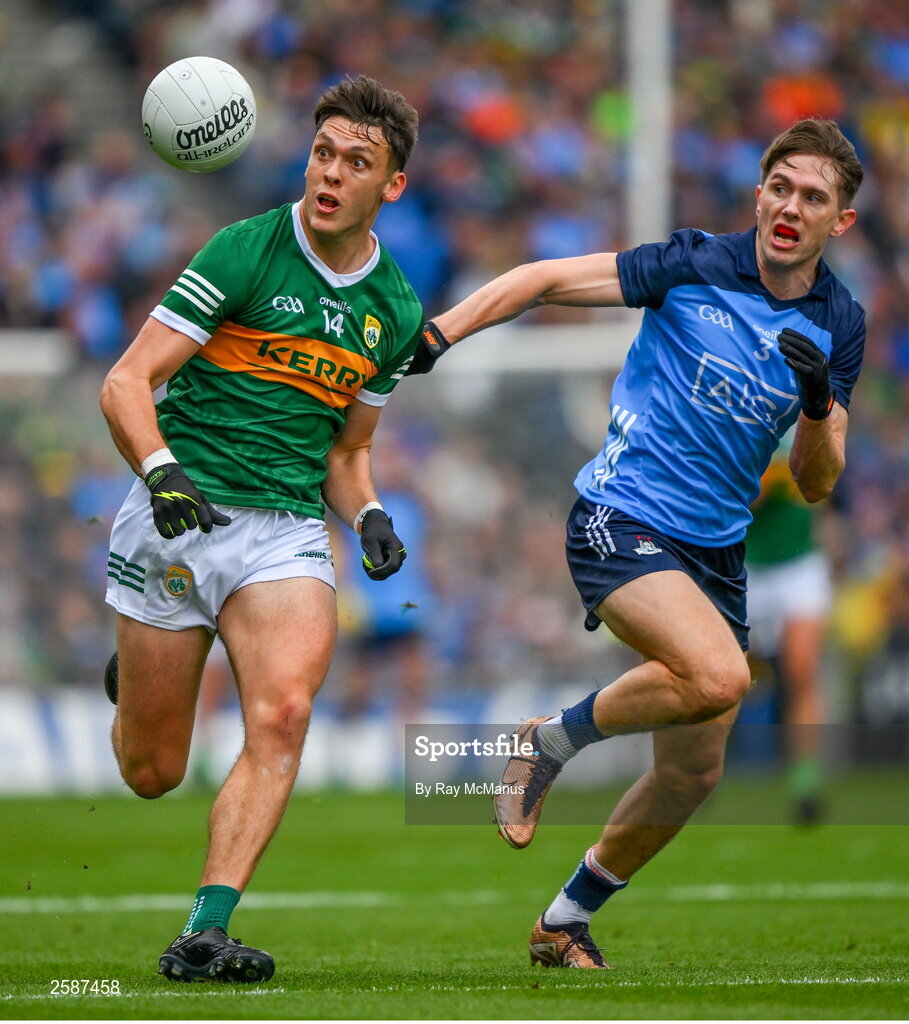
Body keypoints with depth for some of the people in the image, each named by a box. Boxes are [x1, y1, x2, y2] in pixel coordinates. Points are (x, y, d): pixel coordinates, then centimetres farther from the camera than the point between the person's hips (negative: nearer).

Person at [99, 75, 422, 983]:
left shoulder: (397, 312, 10)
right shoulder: (246, 252, -7)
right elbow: (127, 382, -11)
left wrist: (367, 516, 1)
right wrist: (160, 469, -29)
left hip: (287, 528, 3)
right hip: (176, 516, -3)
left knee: (283, 714, -25)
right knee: (151, 773, 4)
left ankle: (205, 934, -25)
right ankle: (135, 675, 41)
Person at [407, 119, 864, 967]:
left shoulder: (838, 325, 4)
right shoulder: (696, 266, -9)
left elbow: (815, 483, 5)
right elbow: (547, 279, -3)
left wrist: (818, 402, -16)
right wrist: (439, 332, -15)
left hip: (714, 548, 6)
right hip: (622, 517, -6)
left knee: (694, 771, 8)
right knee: (717, 676, -31)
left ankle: (566, 920, 29)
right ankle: (550, 741, -5)